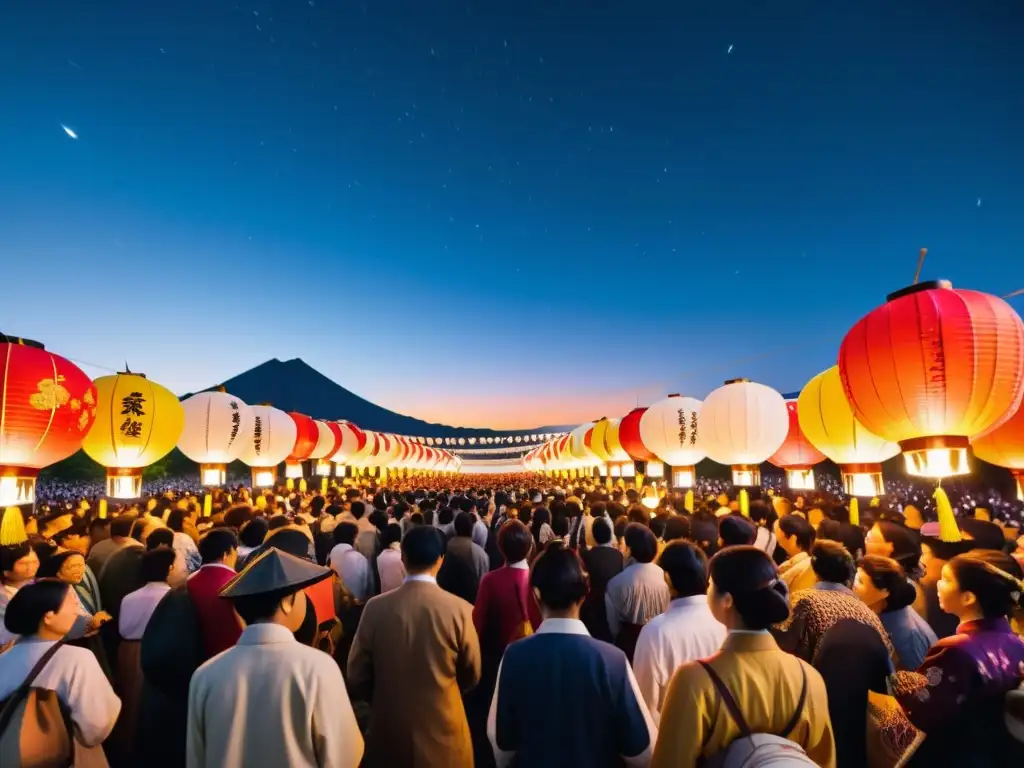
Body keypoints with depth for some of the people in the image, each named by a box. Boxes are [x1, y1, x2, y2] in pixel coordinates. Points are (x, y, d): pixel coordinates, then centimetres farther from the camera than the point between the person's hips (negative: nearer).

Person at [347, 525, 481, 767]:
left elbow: (357, 677, -4)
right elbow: (471, 676, -4)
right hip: (442, 733, -1)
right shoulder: (460, 610, -19)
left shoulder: (376, 607, -15)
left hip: (388, 732, 1)